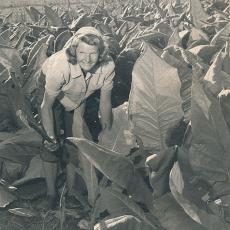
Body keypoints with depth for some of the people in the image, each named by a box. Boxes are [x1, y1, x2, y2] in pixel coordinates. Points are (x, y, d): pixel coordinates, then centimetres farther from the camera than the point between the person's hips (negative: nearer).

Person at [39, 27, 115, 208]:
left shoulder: (107, 66, -33)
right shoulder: (59, 66, -43)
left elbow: (105, 102, -14)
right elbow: (46, 106, -28)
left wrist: (106, 132, -4)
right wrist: (51, 137, -22)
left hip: (78, 99, 3)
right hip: (53, 96, -3)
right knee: (51, 147, -6)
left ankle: (71, 191, 22)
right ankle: (51, 194, 12)